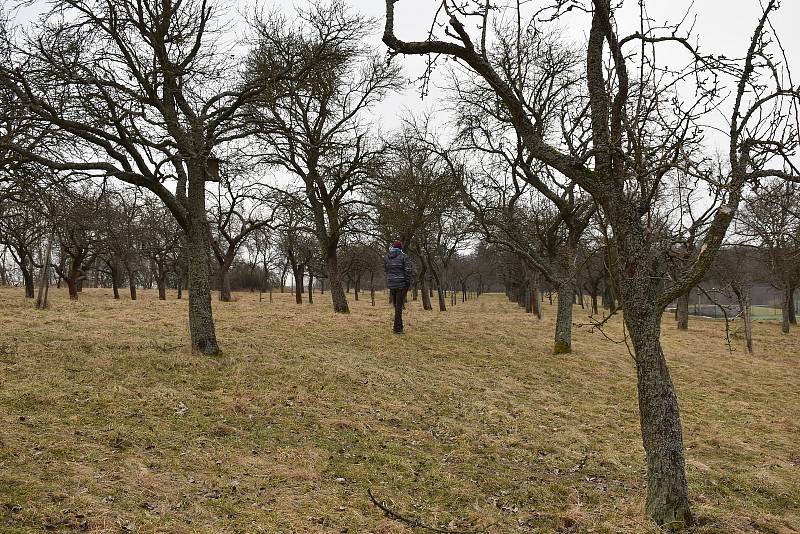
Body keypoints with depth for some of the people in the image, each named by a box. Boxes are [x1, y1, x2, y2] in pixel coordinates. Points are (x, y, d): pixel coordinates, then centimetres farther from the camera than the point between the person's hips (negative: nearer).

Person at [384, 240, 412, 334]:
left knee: (396, 306, 14)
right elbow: (409, 270, -11)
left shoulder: (386, 257, 9)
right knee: (399, 306, -2)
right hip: (401, 284, -5)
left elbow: (385, 270, 12)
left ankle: (399, 327, 19)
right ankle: (397, 328, -1)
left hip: (391, 284, 5)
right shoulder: (404, 256, -8)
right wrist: (408, 282, -4)